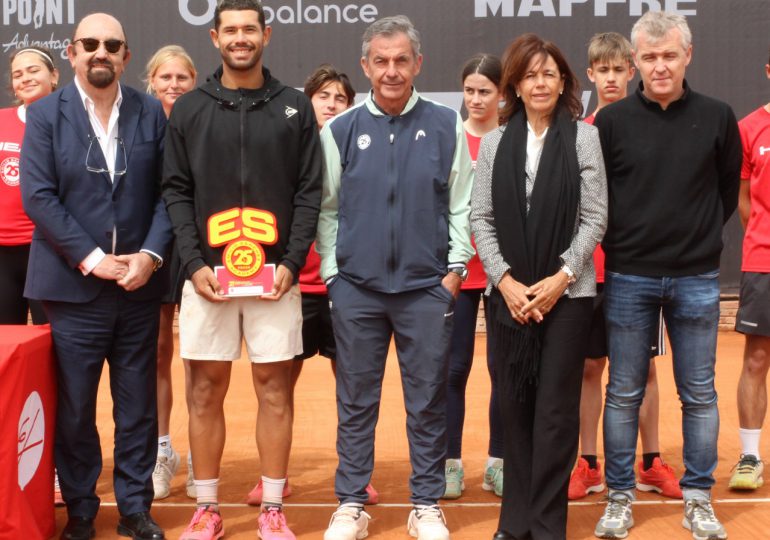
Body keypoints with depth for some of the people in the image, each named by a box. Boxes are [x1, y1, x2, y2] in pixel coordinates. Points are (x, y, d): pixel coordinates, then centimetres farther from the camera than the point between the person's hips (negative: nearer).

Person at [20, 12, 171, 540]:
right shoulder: (46, 114, 0)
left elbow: (169, 192, 3)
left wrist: (151, 254, -11)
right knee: (74, 408, 6)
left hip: (139, 285, 2)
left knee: (138, 406, 8)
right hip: (73, 286, -1)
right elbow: (38, 196, -7)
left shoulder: (152, 112, 5)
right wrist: (91, 259, -14)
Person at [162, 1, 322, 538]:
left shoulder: (295, 107, 6)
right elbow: (176, 191, 4)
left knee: (274, 387, 3)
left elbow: (309, 192, 2)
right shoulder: (189, 109, 7)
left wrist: (291, 263, -9)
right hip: (207, 273, 1)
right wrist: (194, 263, -7)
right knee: (206, 390, 5)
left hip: (275, 272, 0)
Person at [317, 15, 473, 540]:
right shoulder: (340, 130, 4)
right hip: (356, 288, 1)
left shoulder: (446, 126, 3)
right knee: (356, 402, 8)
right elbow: (327, 208, 7)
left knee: (428, 401, 6)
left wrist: (456, 267, -2)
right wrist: (332, 271, 1)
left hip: (428, 287, 0)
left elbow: (461, 204, 4)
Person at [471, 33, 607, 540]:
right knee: (514, 406, 7)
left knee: (556, 410, 0)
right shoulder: (495, 142, 7)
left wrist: (560, 278, -11)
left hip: (567, 292, -2)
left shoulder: (584, 137, 1)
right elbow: (481, 218, 4)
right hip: (507, 292, 2)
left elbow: (595, 218, -2)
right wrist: (505, 279, -7)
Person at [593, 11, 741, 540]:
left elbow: (728, 190, 10)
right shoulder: (612, 120, -3)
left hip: (697, 279, 1)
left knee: (699, 394, 7)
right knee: (624, 394, 6)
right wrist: (621, 240, 2)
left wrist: (700, 235, 8)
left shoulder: (717, 117, -1)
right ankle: (620, 497, 17)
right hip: (629, 278, -1)